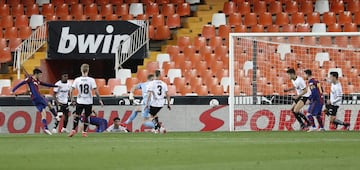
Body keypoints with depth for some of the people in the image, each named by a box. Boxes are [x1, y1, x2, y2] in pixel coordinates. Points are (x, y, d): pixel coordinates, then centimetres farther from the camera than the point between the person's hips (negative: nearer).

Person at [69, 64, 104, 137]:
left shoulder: (77, 80, -3)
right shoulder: (91, 80, -7)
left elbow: (71, 91, -4)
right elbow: (96, 91, -10)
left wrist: (72, 99, 8)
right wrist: (100, 99, 0)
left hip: (79, 101, 1)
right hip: (88, 102, -1)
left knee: (77, 116, 6)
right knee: (86, 117, 10)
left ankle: (73, 130, -5)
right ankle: (84, 132, 10)